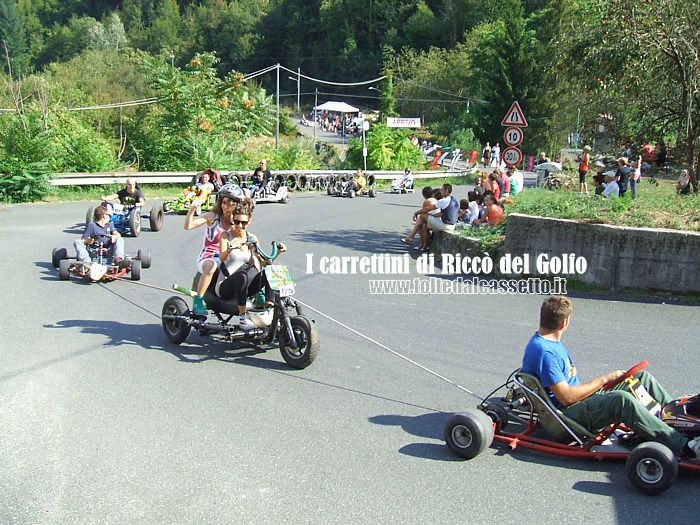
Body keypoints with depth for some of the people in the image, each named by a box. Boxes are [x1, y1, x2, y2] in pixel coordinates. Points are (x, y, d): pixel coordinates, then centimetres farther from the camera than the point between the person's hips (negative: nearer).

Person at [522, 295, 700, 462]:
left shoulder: (549, 341, 11)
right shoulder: (543, 351, -22)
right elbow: (566, 397, -25)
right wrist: (604, 379, -16)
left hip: (581, 398, 11)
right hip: (565, 413, -11)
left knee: (643, 377, 3)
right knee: (622, 400, -34)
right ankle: (685, 447, -34)